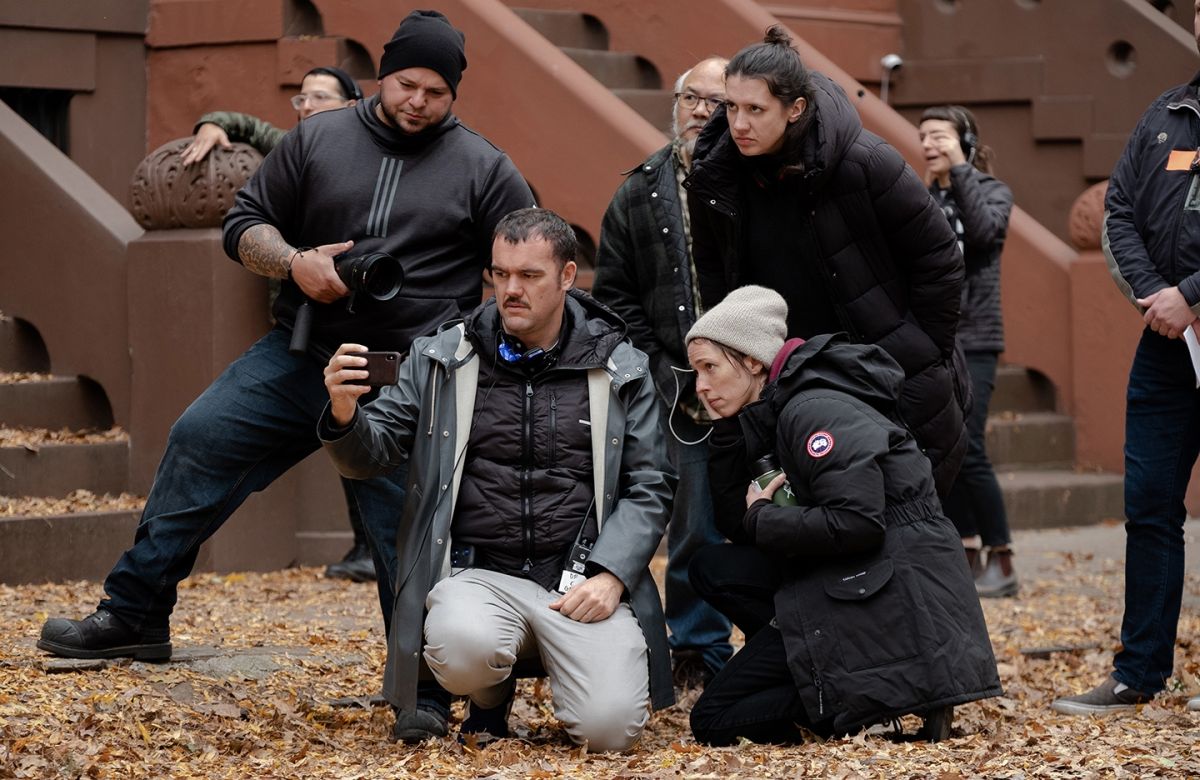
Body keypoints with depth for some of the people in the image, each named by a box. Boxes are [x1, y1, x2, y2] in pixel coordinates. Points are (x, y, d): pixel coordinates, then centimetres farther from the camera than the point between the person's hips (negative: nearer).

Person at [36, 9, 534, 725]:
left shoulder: (483, 169, 3)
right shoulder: (317, 141, 8)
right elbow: (246, 224, 11)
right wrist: (295, 263, -9)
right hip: (298, 360, 3)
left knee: (409, 531, -4)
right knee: (199, 443, -5)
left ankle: (424, 694, 8)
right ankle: (135, 618, 5)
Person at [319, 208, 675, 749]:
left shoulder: (620, 372, 7)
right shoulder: (440, 360, 7)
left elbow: (648, 487, 6)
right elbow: (372, 456, 8)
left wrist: (610, 577, -10)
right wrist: (344, 414, -16)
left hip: (581, 585, 0)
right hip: (479, 575, 0)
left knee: (610, 727, -23)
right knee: (464, 649, -35)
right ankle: (490, 697, 5)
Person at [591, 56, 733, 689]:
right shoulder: (639, 196, 9)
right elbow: (613, 297, 11)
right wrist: (666, 376, 2)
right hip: (683, 392, 2)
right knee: (694, 528, 5)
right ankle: (700, 653, 17)